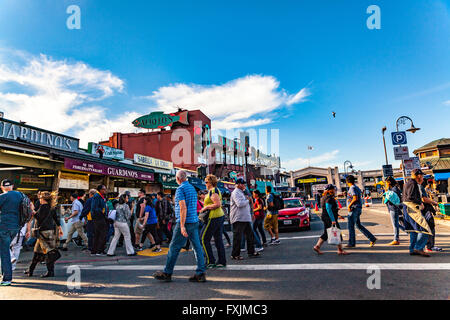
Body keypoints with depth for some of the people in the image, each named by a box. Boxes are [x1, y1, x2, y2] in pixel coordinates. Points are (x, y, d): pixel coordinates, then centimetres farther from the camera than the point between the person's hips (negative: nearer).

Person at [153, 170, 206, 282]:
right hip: (195, 221, 8)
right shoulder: (192, 188, 16)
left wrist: (182, 226, -20)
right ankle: (201, 273, 8)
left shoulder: (180, 189, -10)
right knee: (197, 247, 6)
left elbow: (183, 208, -19)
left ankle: (167, 273, 13)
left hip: (185, 222, -8)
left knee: (174, 247, 3)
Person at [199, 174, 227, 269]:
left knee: (204, 239, -1)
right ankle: (222, 262, 15)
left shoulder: (212, 191, -14)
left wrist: (206, 207, -13)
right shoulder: (216, 190, 17)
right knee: (218, 240, 12)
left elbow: (217, 204, -22)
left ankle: (210, 261, 3)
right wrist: (205, 208, 17)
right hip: (220, 216, 10)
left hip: (214, 218, -10)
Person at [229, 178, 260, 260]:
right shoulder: (235, 193, -12)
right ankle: (235, 255, 6)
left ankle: (251, 252, 23)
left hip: (245, 218, 10)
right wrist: (247, 200, -10)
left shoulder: (241, 192, 21)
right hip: (238, 219, -10)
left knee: (250, 235, 13)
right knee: (237, 237, -3)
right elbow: (239, 204, -25)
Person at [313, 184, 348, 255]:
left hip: (325, 218, 10)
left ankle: (317, 246, 11)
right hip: (330, 218, -10)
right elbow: (328, 209, -24)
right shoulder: (329, 198, -17)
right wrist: (333, 220, -25)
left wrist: (337, 215, 23)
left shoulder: (325, 197, 15)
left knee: (326, 233, 14)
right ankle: (340, 250, 8)